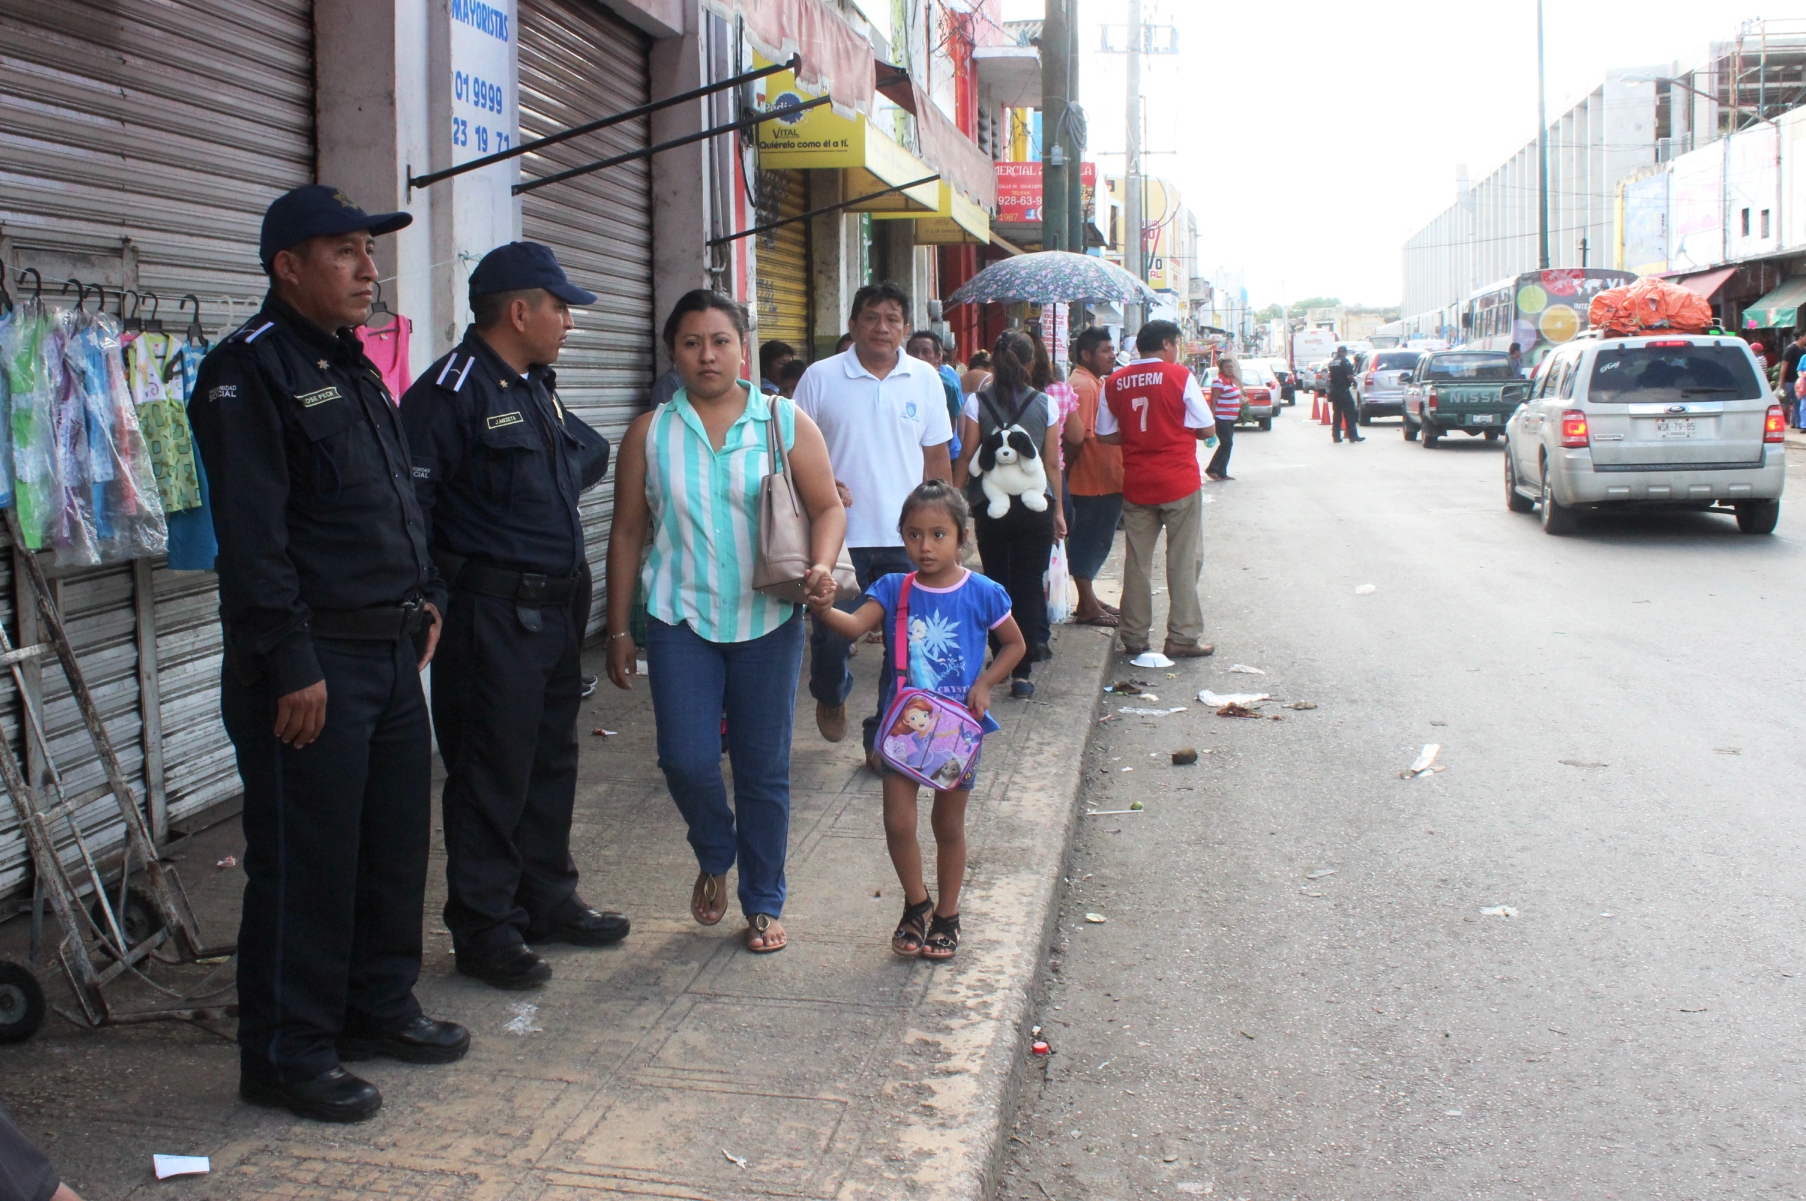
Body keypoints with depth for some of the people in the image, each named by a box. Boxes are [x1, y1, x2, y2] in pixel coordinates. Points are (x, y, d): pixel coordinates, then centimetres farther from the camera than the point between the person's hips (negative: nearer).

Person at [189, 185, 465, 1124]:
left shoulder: (355, 369, 17)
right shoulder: (250, 371, -12)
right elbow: (252, 536, -18)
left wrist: (425, 598, 15)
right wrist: (291, 665, -20)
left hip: (391, 652, 9)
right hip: (312, 661, -9)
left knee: (398, 838, 16)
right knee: (304, 861, -1)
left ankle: (378, 1006, 31)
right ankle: (286, 1056, 11)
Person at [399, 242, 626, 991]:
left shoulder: (537, 390, 15)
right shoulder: (452, 390, -14)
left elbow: (590, 453, 34)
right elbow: (410, 501, -21)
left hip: (556, 610, 9)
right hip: (491, 614, -9)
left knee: (552, 763, 17)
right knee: (492, 775, -2)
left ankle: (547, 901, 30)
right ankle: (483, 931, 9)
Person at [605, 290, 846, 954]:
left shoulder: (786, 422, 2)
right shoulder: (649, 433, 4)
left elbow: (828, 508, 2)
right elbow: (628, 532, 7)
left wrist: (822, 565, -20)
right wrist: (619, 629, 6)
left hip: (767, 621, 0)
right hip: (680, 620, 1)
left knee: (764, 769, 6)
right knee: (686, 760, -8)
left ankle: (764, 905, 23)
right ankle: (714, 856, 24)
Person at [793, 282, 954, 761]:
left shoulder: (925, 379, 6)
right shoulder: (820, 377, -1)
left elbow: (937, 457, 10)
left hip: (907, 540, 2)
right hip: (839, 535, -1)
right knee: (831, 634, 7)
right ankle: (831, 696, 39)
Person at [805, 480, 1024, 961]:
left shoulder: (982, 594, -8)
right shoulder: (894, 590, -7)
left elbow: (1015, 644, 5)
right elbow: (855, 625, -23)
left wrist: (984, 683, -9)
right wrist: (824, 610, -44)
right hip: (903, 723, 1)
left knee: (948, 826, 13)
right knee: (898, 823, -3)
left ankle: (947, 914, 31)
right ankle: (915, 902, 23)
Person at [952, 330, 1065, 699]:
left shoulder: (977, 403, -3)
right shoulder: (1045, 404, -1)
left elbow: (967, 458, -5)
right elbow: (1052, 462, 1)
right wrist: (1058, 510, 10)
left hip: (990, 507, 0)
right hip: (1035, 507, 0)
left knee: (997, 585, 14)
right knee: (1029, 589, 2)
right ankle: (1021, 674, -1)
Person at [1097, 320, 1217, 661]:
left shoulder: (1115, 382, 3)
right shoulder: (1180, 376, -7)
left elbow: (1106, 435, 7)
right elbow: (1207, 429, -6)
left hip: (1136, 484, 4)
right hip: (1179, 481, -4)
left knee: (1137, 562, 10)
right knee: (1184, 561, 3)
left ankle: (1134, 637, 13)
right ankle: (1183, 637, 4)